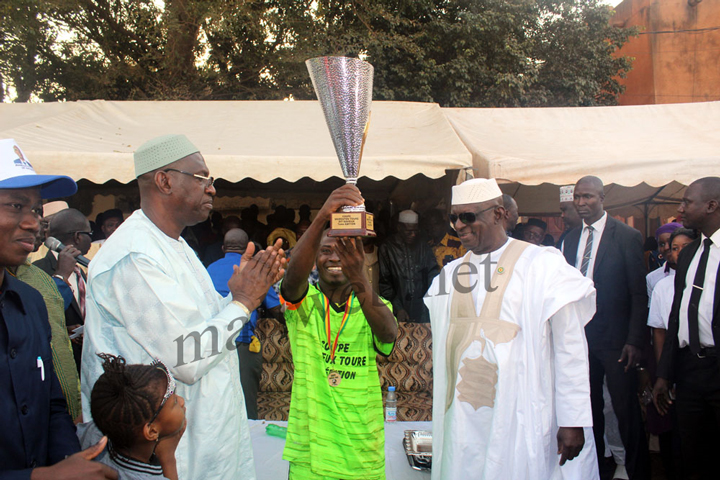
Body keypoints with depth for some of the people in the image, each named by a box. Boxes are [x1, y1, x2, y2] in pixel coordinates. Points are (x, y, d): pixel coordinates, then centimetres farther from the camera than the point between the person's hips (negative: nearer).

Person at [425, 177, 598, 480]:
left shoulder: (541, 265, -5)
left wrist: (573, 421, -10)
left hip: (520, 420, -4)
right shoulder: (450, 274, 10)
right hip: (462, 419, 4)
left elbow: (570, 348, -7)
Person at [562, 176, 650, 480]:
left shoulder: (627, 236, -6)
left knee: (626, 409, 2)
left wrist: (635, 341, -13)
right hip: (579, 337, 5)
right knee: (589, 407, 14)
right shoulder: (570, 240, 10)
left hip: (615, 338, -5)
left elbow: (639, 293, -8)